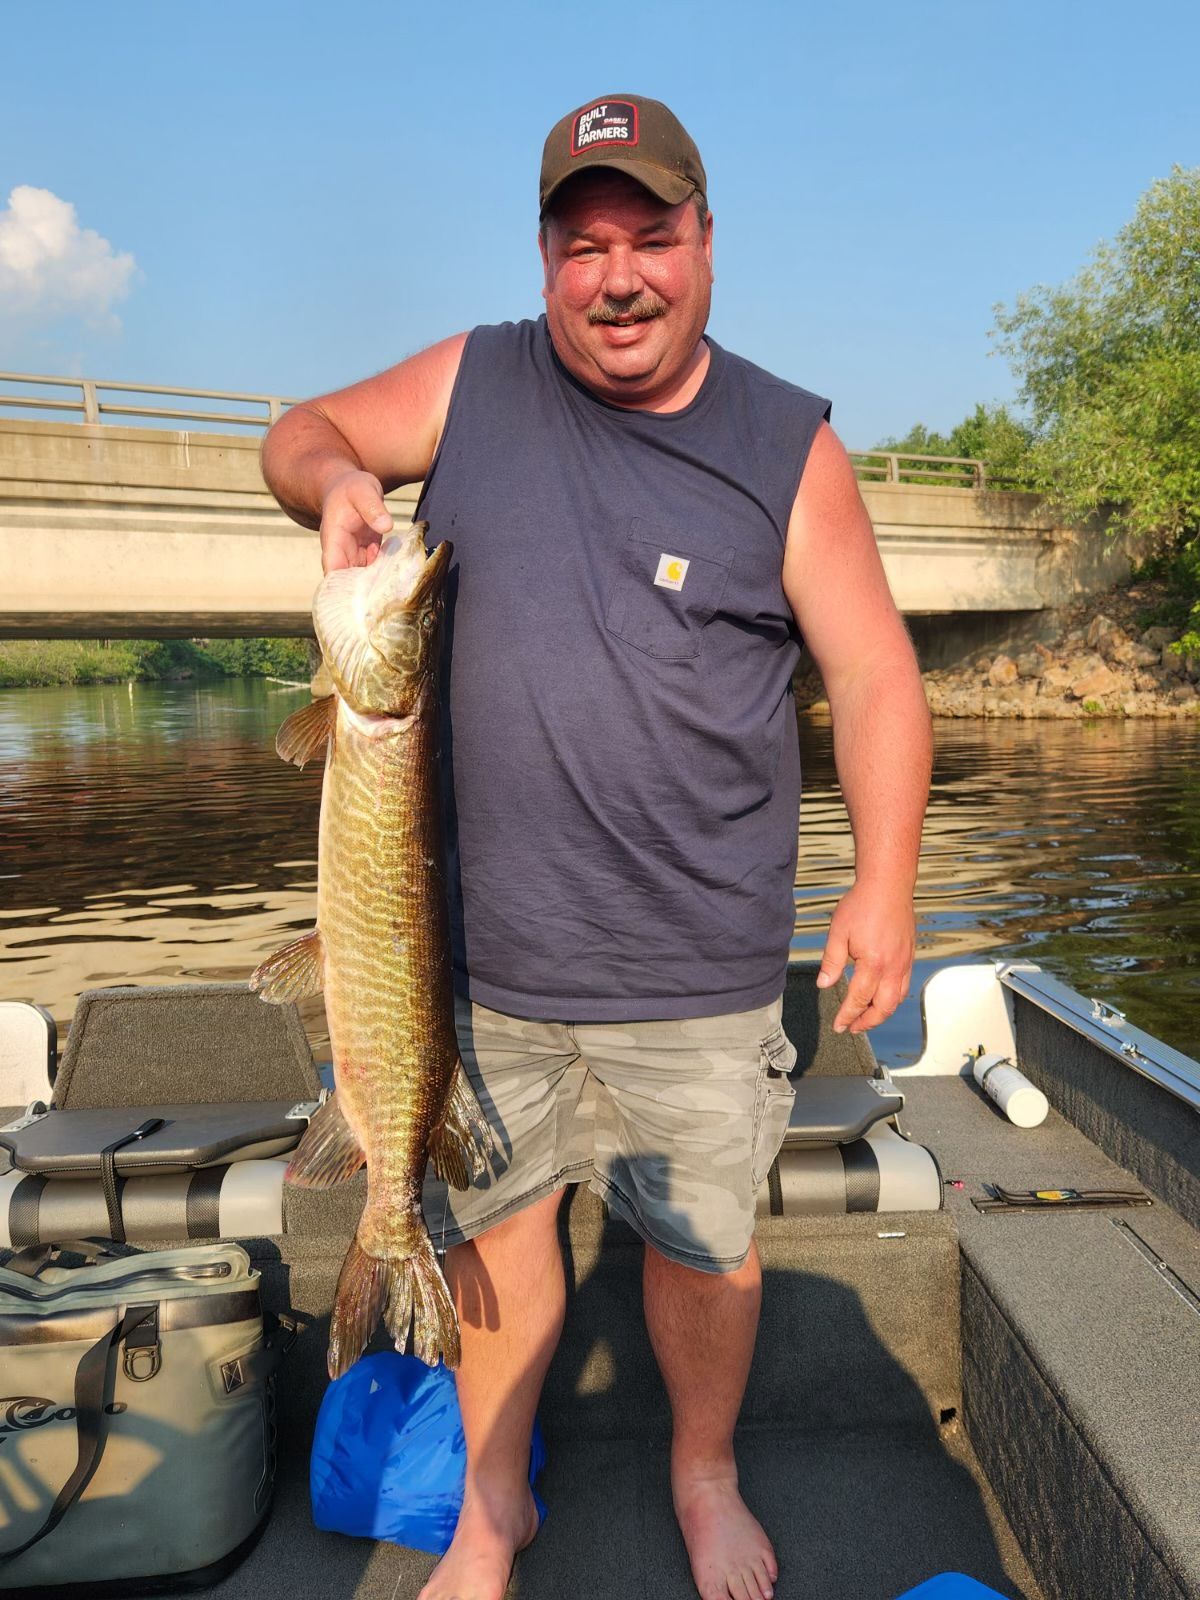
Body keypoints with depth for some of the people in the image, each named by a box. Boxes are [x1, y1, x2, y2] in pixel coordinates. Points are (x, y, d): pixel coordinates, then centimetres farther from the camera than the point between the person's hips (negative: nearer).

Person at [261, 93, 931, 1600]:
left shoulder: (787, 444, -2)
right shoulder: (474, 383, 2)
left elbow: (876, 681, -1)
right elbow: (301, 432, 15)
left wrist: (883, 884, -8)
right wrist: (333, 477, -9)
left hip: (697, 967, -1)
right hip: (485, 941, 2)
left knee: (704, 1237, 14)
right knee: (489, 1213, 16)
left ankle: (704, 1476, 45)